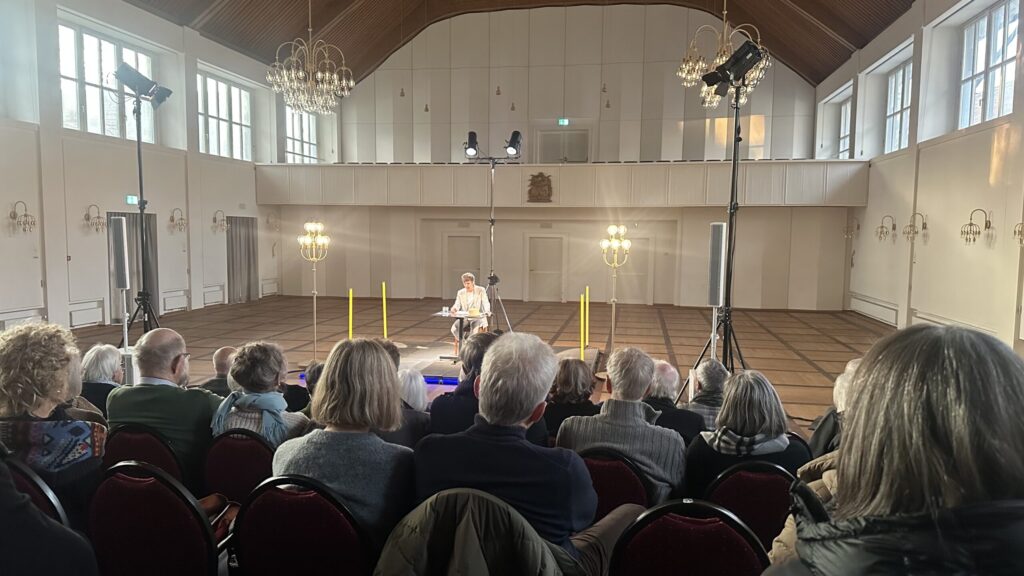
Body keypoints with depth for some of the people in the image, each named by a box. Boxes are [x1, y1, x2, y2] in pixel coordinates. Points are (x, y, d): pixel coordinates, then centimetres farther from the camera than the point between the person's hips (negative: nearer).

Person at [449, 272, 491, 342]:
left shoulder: (481, 290, 0)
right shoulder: (460, 293, 9)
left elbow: (486, 303, -5)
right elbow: (457, 305, 3)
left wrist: (487, 311, -27)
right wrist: (453, 309, -22)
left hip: (477, 317, -3)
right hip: (464, 318, 3)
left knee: (475, 329, -35)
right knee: (454, 328, -25)